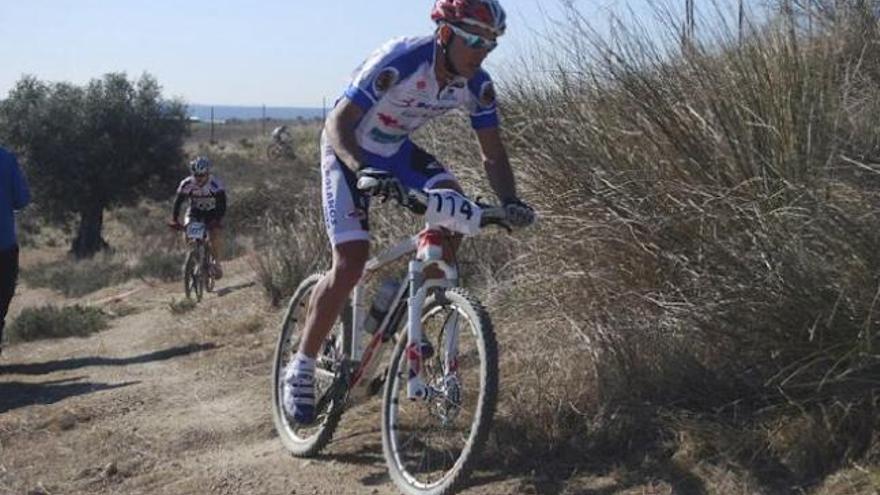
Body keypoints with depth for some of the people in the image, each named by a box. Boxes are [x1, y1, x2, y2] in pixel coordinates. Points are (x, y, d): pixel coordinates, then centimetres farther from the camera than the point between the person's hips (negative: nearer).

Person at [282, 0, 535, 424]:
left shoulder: (477, 85, -15)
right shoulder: (398, 62, -32)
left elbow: (492, 153, -6)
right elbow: (338, 125, -32)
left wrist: (510, 201, -24)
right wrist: (364, 171, -49)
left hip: (397, 151, 6)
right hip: (349, 151, -5)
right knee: (350, 264, -16)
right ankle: (300, 369, -1)